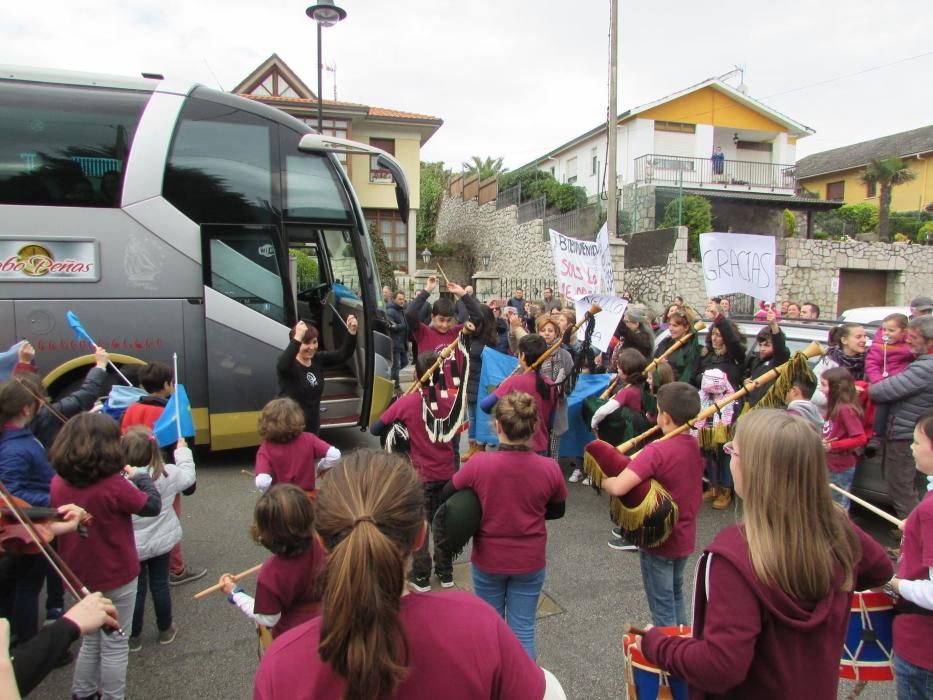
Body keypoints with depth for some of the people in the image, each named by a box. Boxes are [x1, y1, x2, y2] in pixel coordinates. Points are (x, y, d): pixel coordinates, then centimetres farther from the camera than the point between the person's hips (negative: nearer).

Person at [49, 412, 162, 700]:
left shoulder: (58, 483, -8)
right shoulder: (113, 485, -27)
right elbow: (152, 506, -15)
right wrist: (141, 476, -1)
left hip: (80, 576, 6)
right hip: (116, 578, -6)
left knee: (91, 640, 26)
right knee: (114, 644, 12)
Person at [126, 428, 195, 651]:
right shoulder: (166, 474, -15)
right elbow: (188, 476, 4)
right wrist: (183, 451, 15)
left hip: (132, 546, -2)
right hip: (161, 541, 2)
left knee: (136, 589, 13)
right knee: (160, 585, 17)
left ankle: (134, 637, 26)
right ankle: (165, 630, 32)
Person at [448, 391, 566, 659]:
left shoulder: (479, 464, -23)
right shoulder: (549, 468, -19)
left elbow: (447, 495, -5)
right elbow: (557, 511, 0)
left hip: (488, 561, 0)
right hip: (530, 563, 0)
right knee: (523, 631, 16)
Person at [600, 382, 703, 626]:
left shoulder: (657, 451, -29)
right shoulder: (696, 446, -5)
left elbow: (617, 488, -40)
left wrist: (601, 477, -18)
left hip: (658, 539, -7)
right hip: (684, 536, 8)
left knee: (662, 605, 10)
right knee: (675, 593, 28)